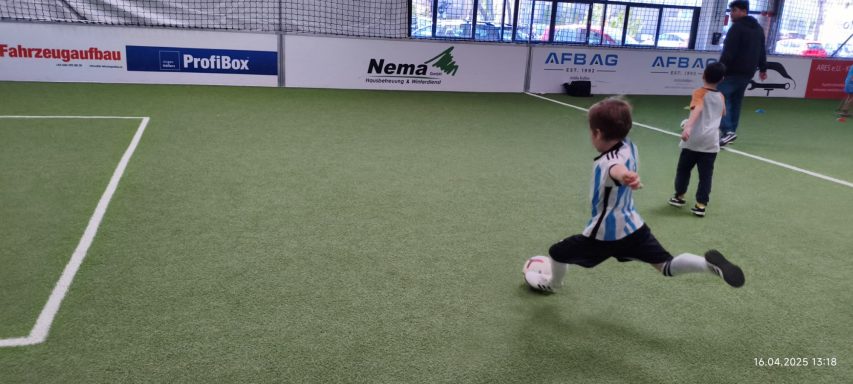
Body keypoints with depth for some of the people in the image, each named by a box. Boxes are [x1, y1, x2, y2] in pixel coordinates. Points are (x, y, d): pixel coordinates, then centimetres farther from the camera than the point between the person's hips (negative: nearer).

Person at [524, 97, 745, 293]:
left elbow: (618, 169, -58)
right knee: (666, 265, 10)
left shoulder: (607, 163, -31)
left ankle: (552, 283, 44)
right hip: (633, 226, 7)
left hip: (605, 233, -7)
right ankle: (709, 263, -16)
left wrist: (625, 177, -81)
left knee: (557, 253, 16)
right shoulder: (629, 146, -5)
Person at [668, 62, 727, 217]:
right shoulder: (721, 97, 11)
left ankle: (679, 196, 28)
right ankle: (701, 205, 3)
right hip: (711, 143, 3)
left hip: (693, 140, -3)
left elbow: (697, 109, -25)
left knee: (683, 169, 16)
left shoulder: (699, 93, -4)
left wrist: (688, 127, -39)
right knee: (706, 175, 5)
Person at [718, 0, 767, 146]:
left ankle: (727, 130, -24)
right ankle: (731, 131, 15)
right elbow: (762, 51, 23)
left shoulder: (737, 27, -10)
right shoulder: (758, 29, 19)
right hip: (748, 72, 9)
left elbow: (728, 51, -19)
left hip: (733, 71, -9)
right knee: (736, 101, 15)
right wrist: (762, 69, 29)